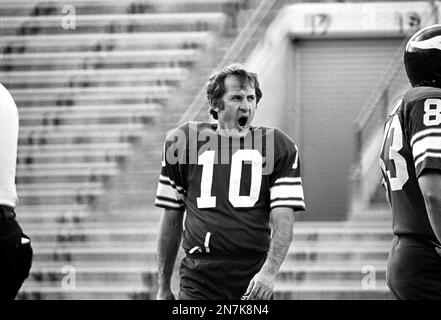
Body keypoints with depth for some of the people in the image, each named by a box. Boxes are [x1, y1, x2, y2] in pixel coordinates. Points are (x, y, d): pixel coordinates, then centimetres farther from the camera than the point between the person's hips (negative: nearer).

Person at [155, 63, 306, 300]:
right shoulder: (183, 141, 9)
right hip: (198, 281, 0)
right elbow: (172, 219, 15)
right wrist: (163, 288, 14)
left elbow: (283, 220, -2)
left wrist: (269, 271, -18)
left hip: (253, 282, 0)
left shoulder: (278, 147, 6)